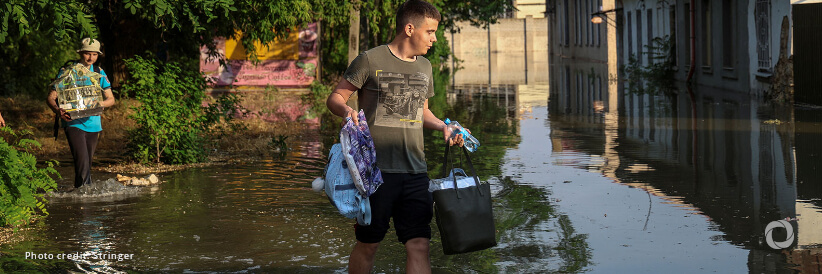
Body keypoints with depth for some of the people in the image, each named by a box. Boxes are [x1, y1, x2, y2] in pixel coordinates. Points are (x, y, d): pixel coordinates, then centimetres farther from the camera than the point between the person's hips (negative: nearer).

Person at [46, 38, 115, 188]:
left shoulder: (99, 73, 10)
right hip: (73, 122, -5)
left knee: (87, 163, 12)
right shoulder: (66, 71, -3)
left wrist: (100, 104, -15)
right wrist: (58, 110, -26)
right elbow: (51, 97, -3)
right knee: (82, 160, -20)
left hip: (92, 123, 5)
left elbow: (111, 99, 9)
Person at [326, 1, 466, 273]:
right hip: (376, 168, -5)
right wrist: (346, 110, -24)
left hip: (415, 171, 5)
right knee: (368, 244, 5)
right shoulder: (370, 60, -4)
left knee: (419, 245, -4)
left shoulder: (424, 67, 15)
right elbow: (335, 98, -2)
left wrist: (443, 126, 8)